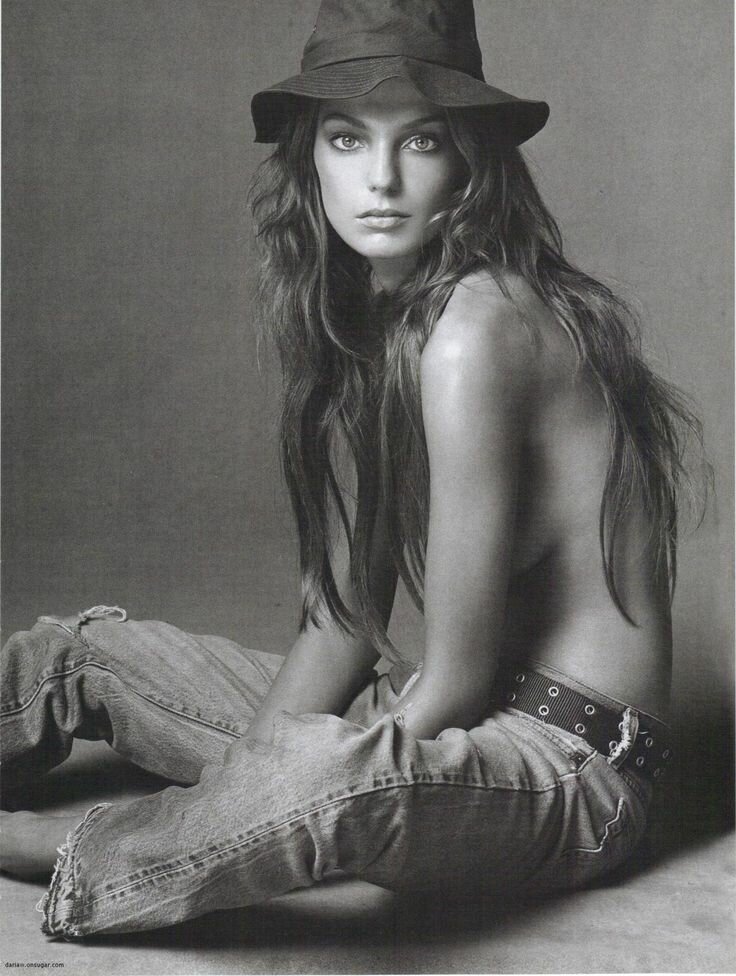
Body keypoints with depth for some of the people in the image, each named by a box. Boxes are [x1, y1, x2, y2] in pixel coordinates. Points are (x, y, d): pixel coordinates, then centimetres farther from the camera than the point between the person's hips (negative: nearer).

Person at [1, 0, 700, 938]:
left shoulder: (477, 332, -23)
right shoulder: (362, 317, 4)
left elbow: (457, 679, -20)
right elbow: (343, 620, 4)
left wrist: (256, 807, -10)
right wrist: (243, 783, -7)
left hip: (568, 765, -8)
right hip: (426, 717, 8)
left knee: (333, 769, -40)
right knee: (84, 649, 12)